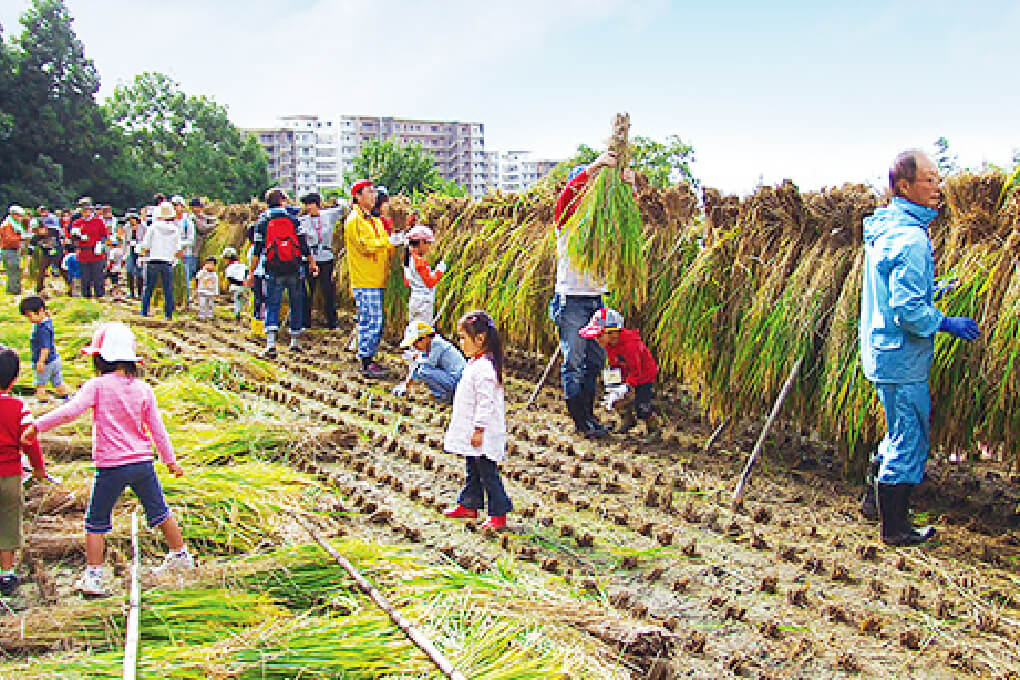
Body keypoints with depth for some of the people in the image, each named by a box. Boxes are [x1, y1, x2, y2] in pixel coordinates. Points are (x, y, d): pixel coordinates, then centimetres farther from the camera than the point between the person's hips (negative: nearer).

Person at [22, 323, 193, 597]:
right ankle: (180, 555, 35)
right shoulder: (143, 388, 2)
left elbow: (69, 411, -20)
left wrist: (37, 426, -12)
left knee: (96, 522, 11)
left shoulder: (97, 386, -9)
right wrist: (170, 460, 15)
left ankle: (93, 576, 10)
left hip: (111, 467, -4)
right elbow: (157, 428, 6)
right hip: (143, 462, 4)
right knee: (159, 511, 21)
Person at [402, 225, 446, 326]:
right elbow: (430, 282, -16)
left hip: (413, 299, 9)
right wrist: (440, 270, -3)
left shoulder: (408, 258, 8)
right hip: (424, 301, -9)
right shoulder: (420, 261, -18)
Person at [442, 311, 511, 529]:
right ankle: (469, 504, 33)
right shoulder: (474, 363, 12)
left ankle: (499, 514, 0)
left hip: (484, 436, -11)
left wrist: (479, 430, -23)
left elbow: (485, 402, -24)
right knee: (473, 471, 21)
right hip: (471, 432, 11)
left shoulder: (484, 367, -22)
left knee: (488, 473, -6)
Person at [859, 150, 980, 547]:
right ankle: (895, 529, 13)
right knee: (910, 442, 2)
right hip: (903, 360, -10)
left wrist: (928, 290, 22)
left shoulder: (883, 229, 8)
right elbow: (907, 309, -27)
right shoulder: (911, 239, -23)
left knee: (900, 434, 25)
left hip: (882, 351, 10)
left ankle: (879, 499, 37)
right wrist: (948, 324, -16)